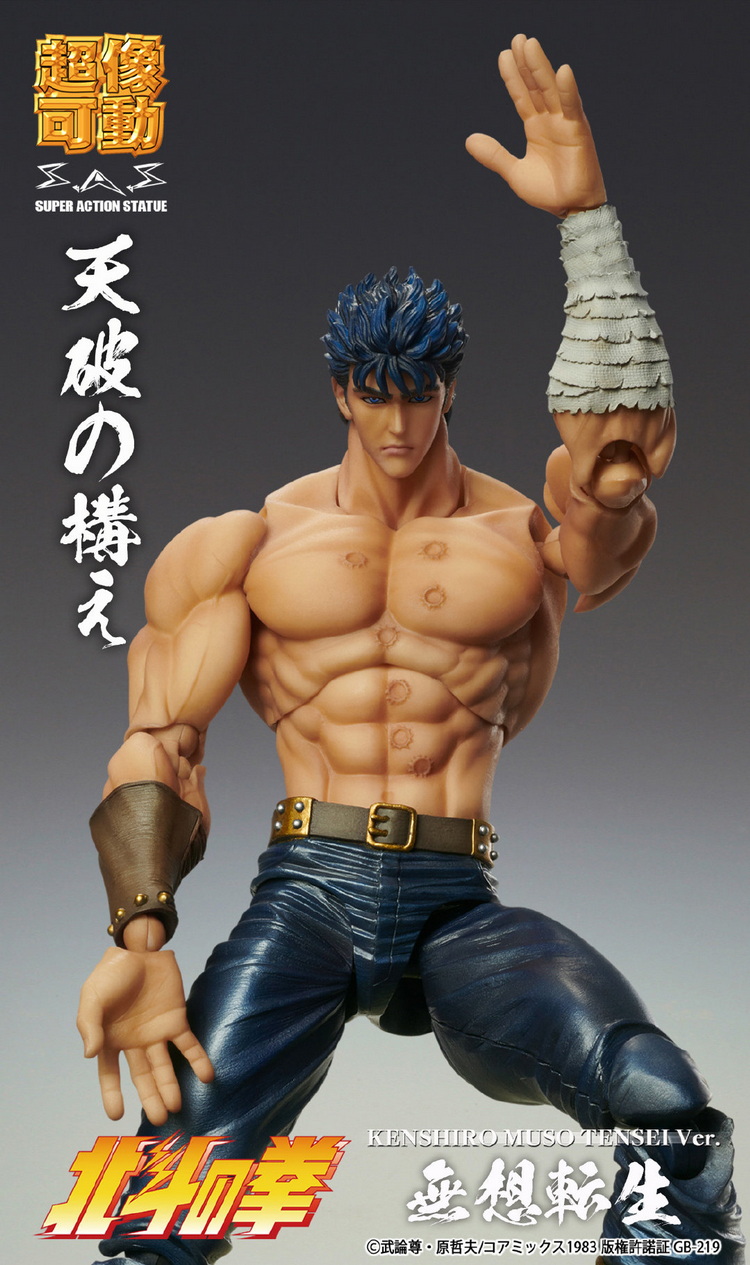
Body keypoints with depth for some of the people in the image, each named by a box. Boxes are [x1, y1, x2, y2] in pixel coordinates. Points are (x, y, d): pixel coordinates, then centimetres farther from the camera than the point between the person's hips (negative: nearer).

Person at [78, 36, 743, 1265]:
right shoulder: (254, 541, 8)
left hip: (461, 914, 0)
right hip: (304, 895, 0)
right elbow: (160, 742, 2)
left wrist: (584, 215, -18)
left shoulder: (529, 540, 7)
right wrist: (139, 939, -12)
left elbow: (625, 442, -13)